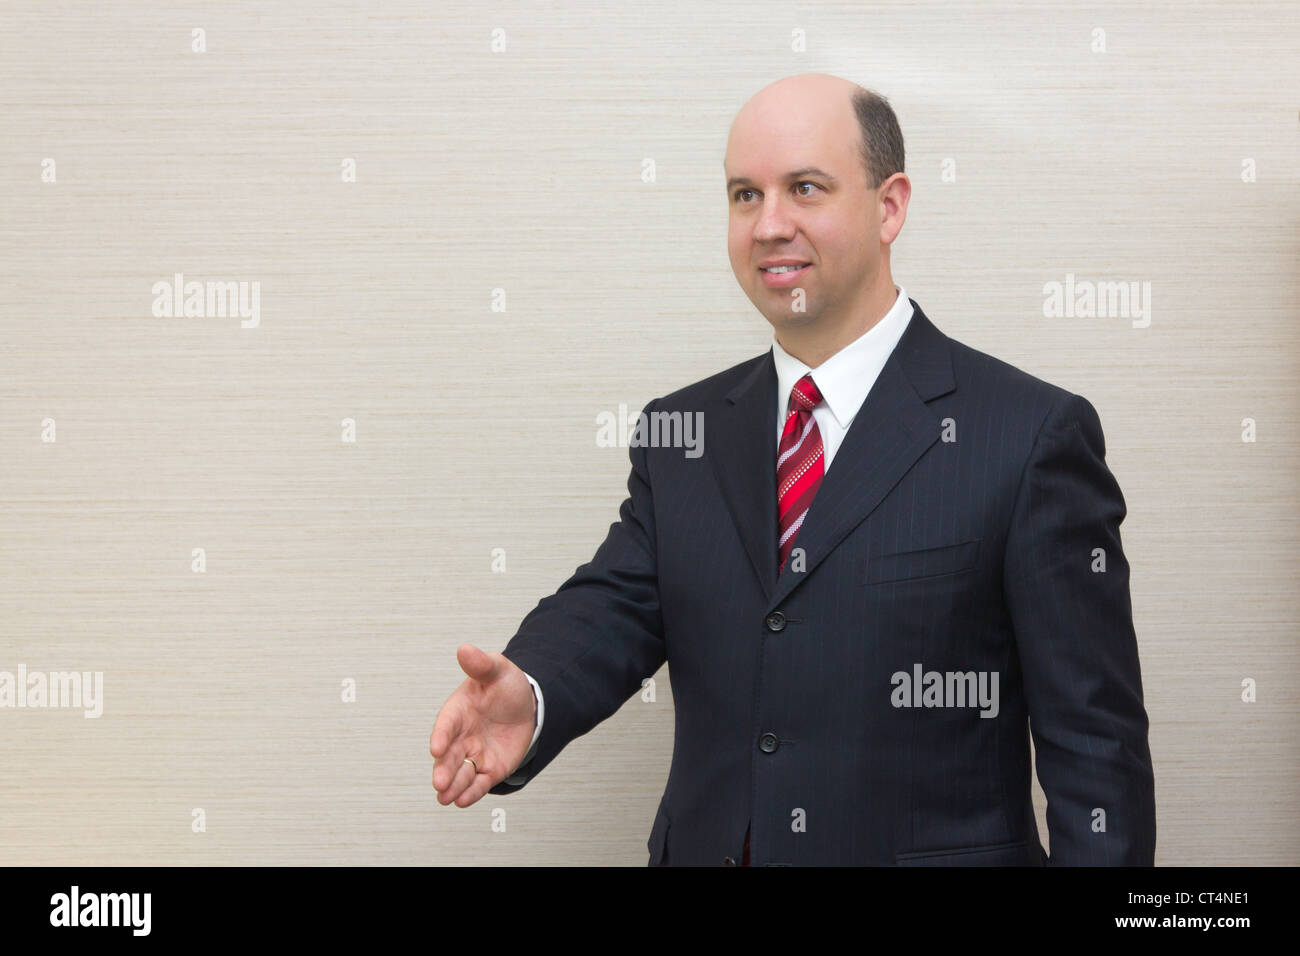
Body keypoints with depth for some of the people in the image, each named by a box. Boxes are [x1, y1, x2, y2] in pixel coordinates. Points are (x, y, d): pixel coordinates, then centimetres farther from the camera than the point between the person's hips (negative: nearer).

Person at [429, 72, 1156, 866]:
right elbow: (617, 602, -6)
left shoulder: (1031, 436, -10)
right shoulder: (682, 434, 5)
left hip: (936, 848, -4)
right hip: (704, 845, 4)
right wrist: (529, 697, -26)